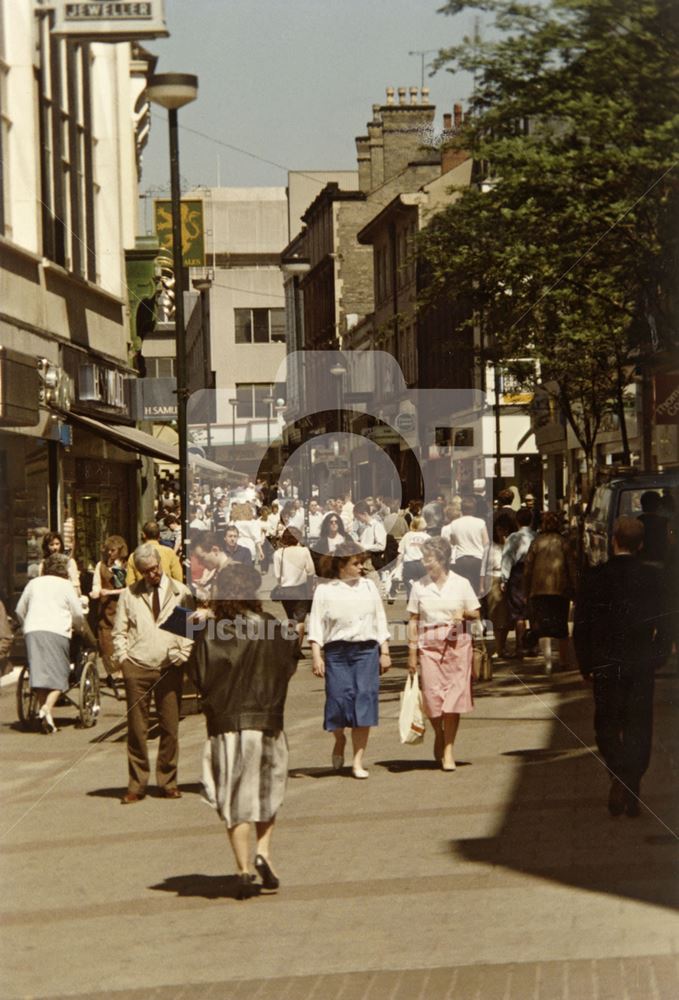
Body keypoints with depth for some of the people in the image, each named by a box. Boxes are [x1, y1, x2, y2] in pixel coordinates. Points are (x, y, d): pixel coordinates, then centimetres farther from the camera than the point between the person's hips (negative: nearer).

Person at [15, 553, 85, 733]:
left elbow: (20, 611, 21)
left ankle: (43, 708, -2)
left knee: (39, 673, 4)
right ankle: (47, 708, -22)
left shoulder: (33, 583, 18)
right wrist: (79, 628, 25)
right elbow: (78, 613, 6)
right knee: (58, 675, -2)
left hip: (32, 630, 4)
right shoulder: (65, 585, 8)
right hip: (56, 631, -4)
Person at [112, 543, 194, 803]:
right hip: (137, 667, 0)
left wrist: (183, 653, -4)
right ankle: (136, 785, 5)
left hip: (169, 668, 0)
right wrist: (122, 656, 0)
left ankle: (168, 782, 12)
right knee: (137, 729, 0)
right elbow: (119, 631, 14)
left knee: (170, 728, 1)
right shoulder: (129, 595, 9)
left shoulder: (181, 592, 8)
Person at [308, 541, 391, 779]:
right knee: (338, 699, -7)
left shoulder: (369, 587, 13)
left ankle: (358, 762, 1)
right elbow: (317, 624, 1)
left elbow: (380, 620, 16)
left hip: (366, 650, 2)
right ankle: (339, 740, 27)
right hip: (336, 652, -2)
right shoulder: (325, 590, 4)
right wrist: (316, 656, -8)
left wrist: (384, 652, 11)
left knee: (364, 702, -4)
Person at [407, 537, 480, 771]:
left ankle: (448, 748, 3)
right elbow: (413, 620, 5)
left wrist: (463, 614, -13)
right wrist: (412, 652, 1)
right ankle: (439, 735, 23)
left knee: (453, 697, -4)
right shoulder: (419, 587, 4)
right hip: (429, 645, 1)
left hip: (456, 643, -1)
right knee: (431, 695, -4)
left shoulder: (461, 584, 2)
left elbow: (476, 614, 10)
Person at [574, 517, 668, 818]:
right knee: (638, 728, 9)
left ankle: (618, 776, -11)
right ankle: (631, 790, 6)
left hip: (605, 665, -1)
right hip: (641, 665, 1)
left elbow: (581, 624, -4)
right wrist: (658, 656, 11)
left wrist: (585, 665, 3)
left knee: (607, 725, 10)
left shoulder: (595, 578, -7)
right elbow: (663, 622, -2)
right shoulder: (653, 578, -5)